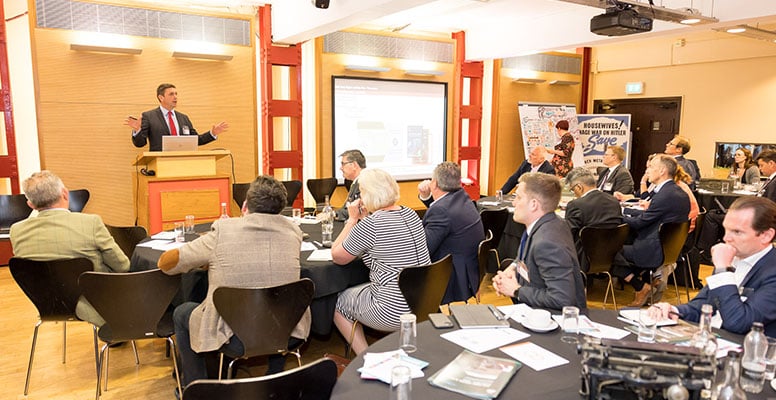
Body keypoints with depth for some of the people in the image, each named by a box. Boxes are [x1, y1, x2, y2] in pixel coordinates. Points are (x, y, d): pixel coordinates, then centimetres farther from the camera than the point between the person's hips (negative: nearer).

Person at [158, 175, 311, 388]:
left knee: (182, 312, 23)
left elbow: (166, 263, 0)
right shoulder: (293, 231, -4)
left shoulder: (222, 232, -11)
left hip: (236, 340, -2)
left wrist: (209, 262, 20)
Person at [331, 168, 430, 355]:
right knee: (354, 293, 28)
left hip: (395, 314, -8)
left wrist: (352, 219, 1)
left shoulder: (369, 225, -19)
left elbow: (337, 257, -4)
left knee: (339, 302, 17)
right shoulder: (411, 214, 4)